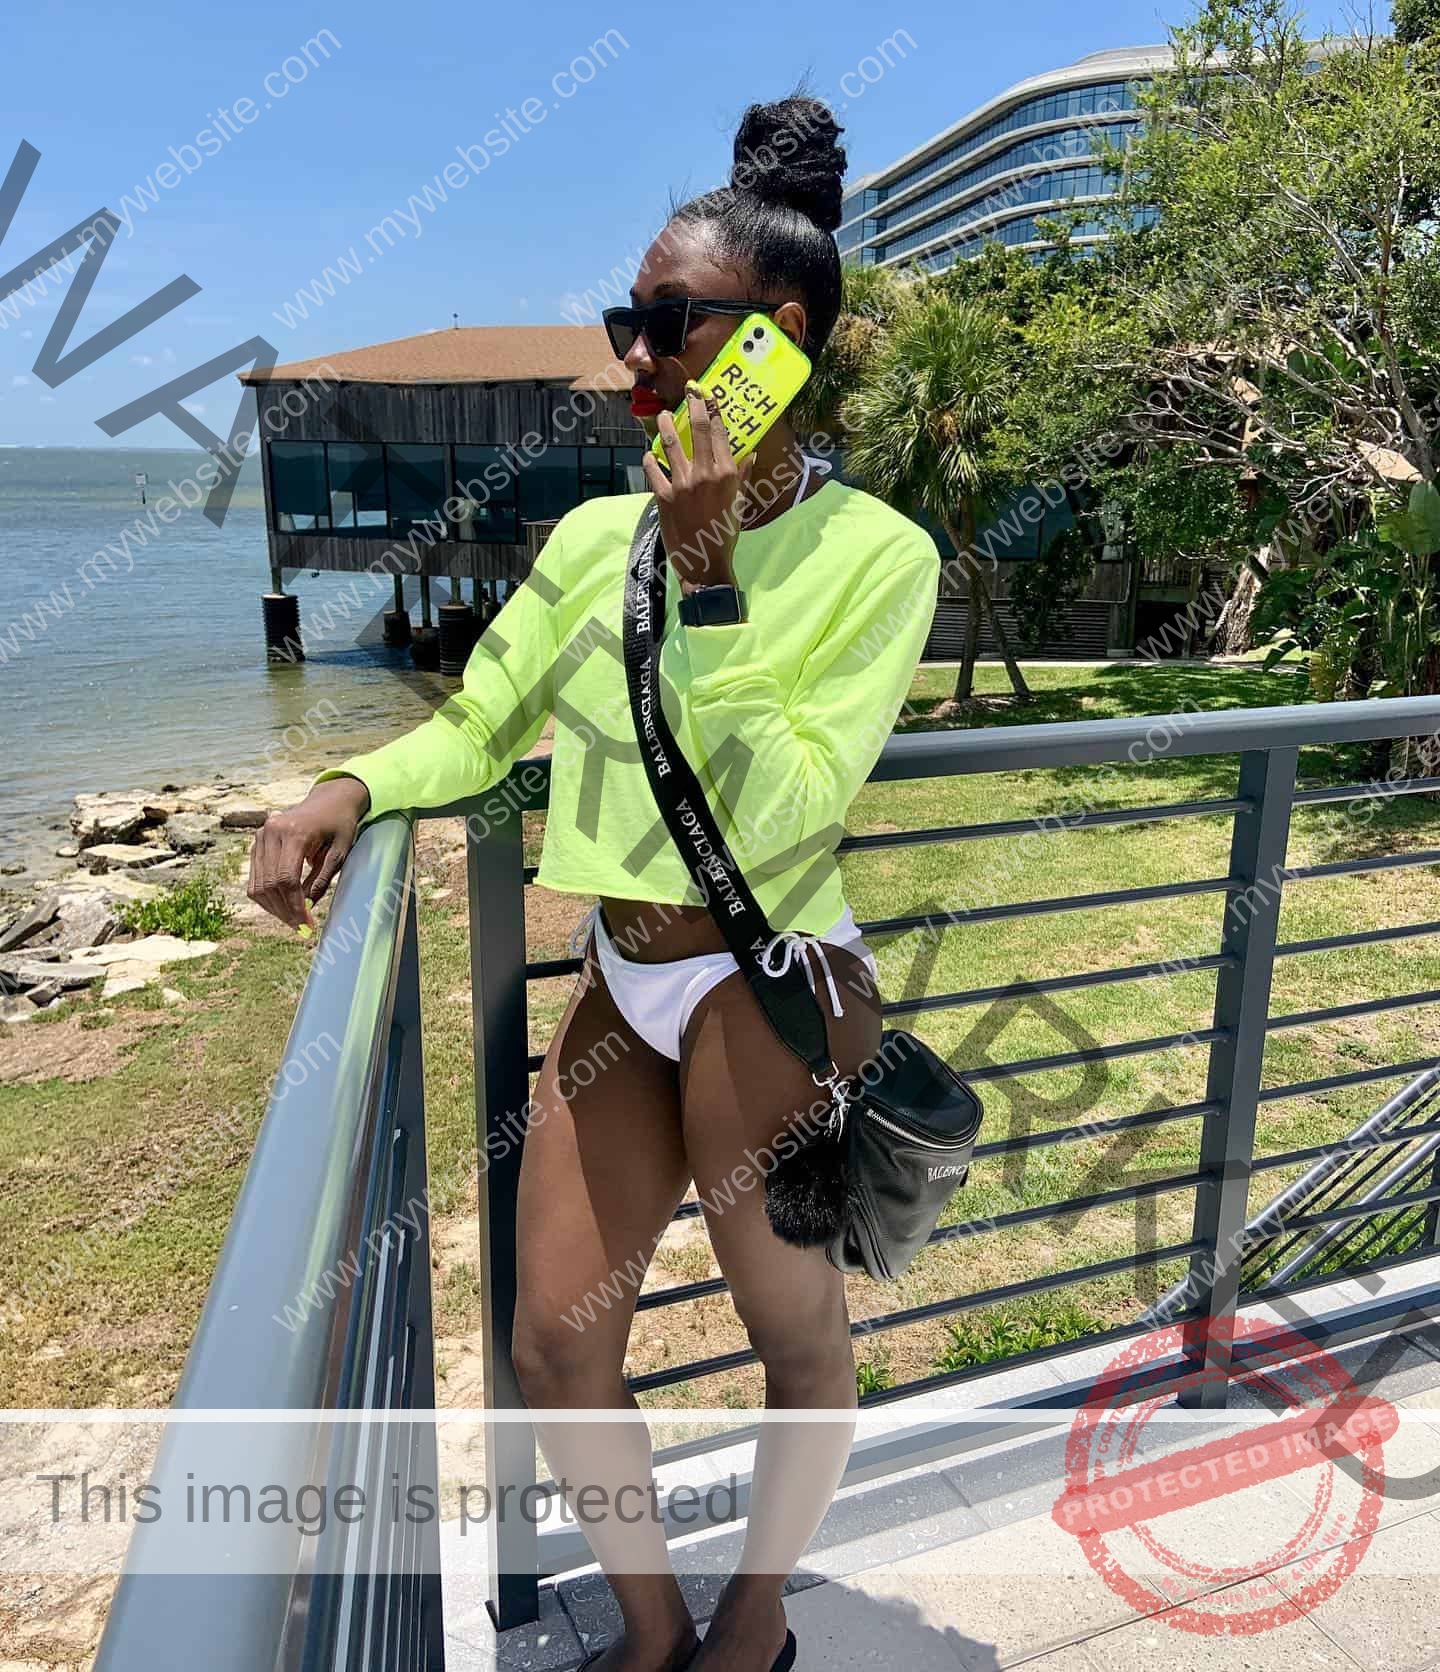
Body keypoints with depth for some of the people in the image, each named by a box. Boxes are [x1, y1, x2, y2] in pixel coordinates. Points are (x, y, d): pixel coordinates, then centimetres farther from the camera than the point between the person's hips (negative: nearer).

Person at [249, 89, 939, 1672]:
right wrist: (348, 786, -10)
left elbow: (777, 815, -19)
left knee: (794, 1331, 14)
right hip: (618, 981, 5)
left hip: (768, 983, -4)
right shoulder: (595, 534, 2)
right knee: (555, 1351, 12)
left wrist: (707, 576, -22)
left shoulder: (877, 554, -11)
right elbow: (476, 725, 9)